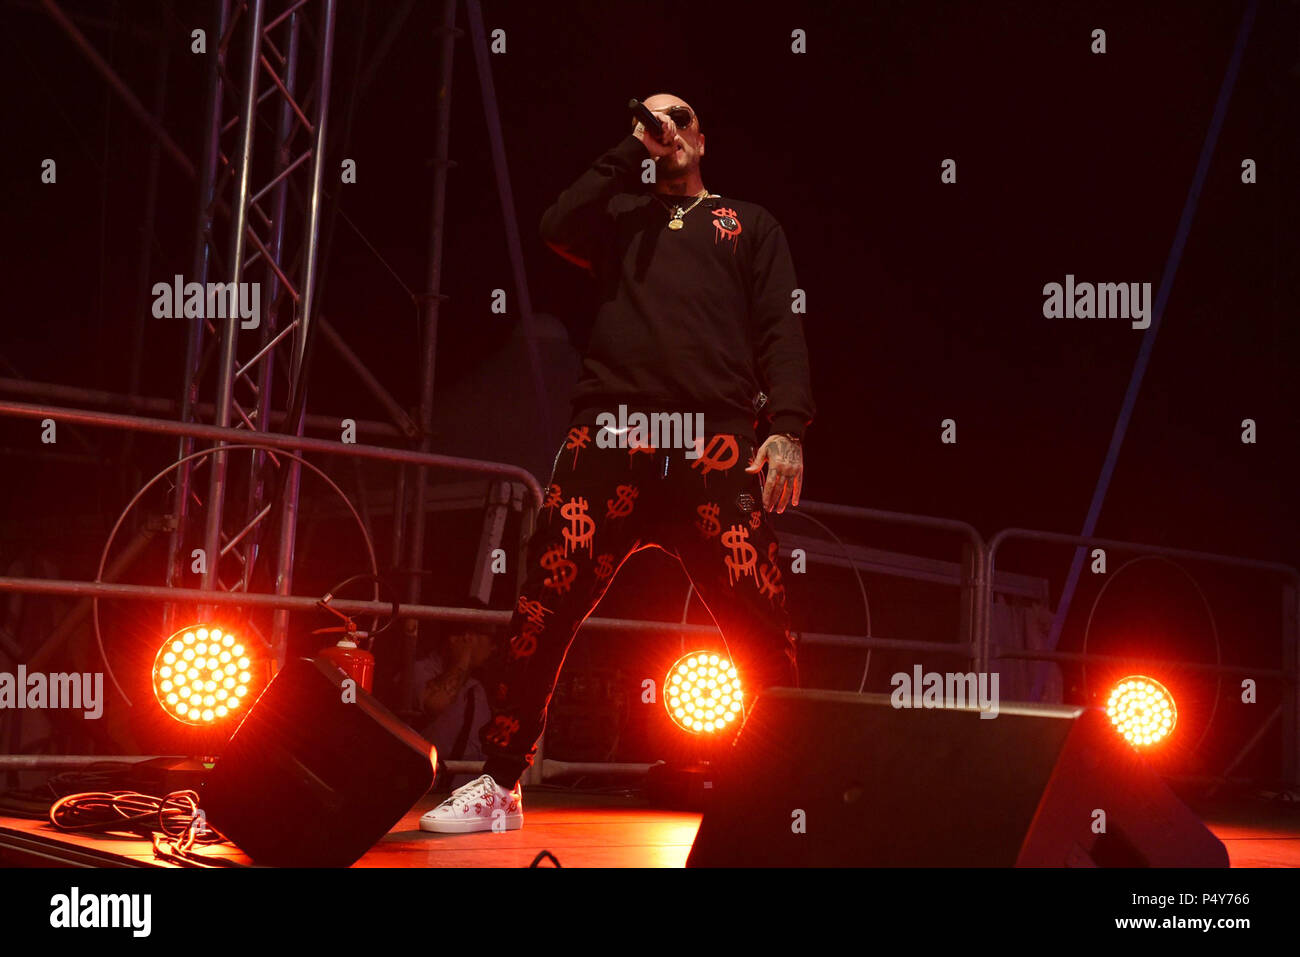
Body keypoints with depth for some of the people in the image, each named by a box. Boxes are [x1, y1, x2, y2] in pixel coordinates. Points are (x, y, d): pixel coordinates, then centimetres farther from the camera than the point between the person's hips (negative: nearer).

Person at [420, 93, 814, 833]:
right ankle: (499, 787, 7)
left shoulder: (748, 223, 23)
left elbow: (783, 329, 10)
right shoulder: (621, 213, 26)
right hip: (613, 437, 1)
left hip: (716, 445, 0)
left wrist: (787, 428, -5)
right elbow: (558, 229, 3)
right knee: (544, 609, -4)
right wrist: (633, 151, 9)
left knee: (762, 626, -9)